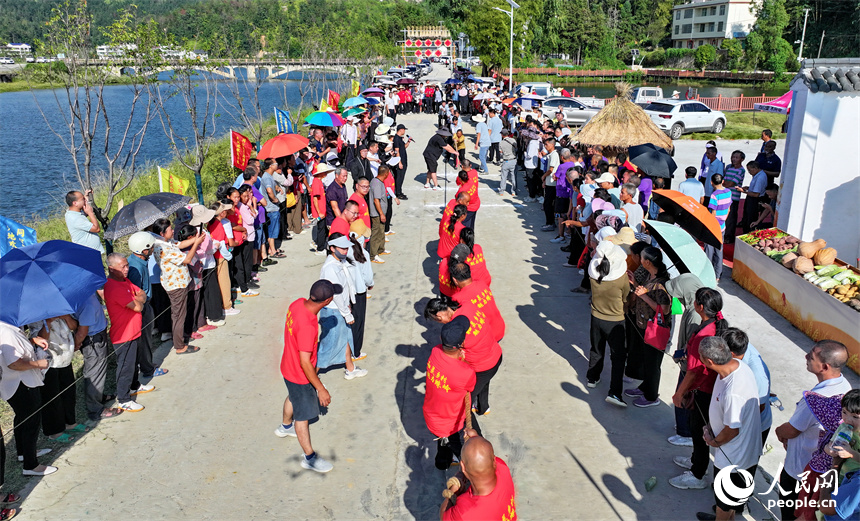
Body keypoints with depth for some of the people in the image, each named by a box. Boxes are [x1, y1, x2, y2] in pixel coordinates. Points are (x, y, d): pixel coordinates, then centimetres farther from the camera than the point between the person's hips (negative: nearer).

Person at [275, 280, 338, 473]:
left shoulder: (298, 303, -15)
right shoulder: (307, 326, -40)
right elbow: (305, 363, -33)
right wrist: (321, 389, -24)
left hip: (289, 366, 9)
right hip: (300, 376, -9)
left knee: (293, 397, 34)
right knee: (303, 415, 10)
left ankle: (285, 427, 62)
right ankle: (309, 458, 29)